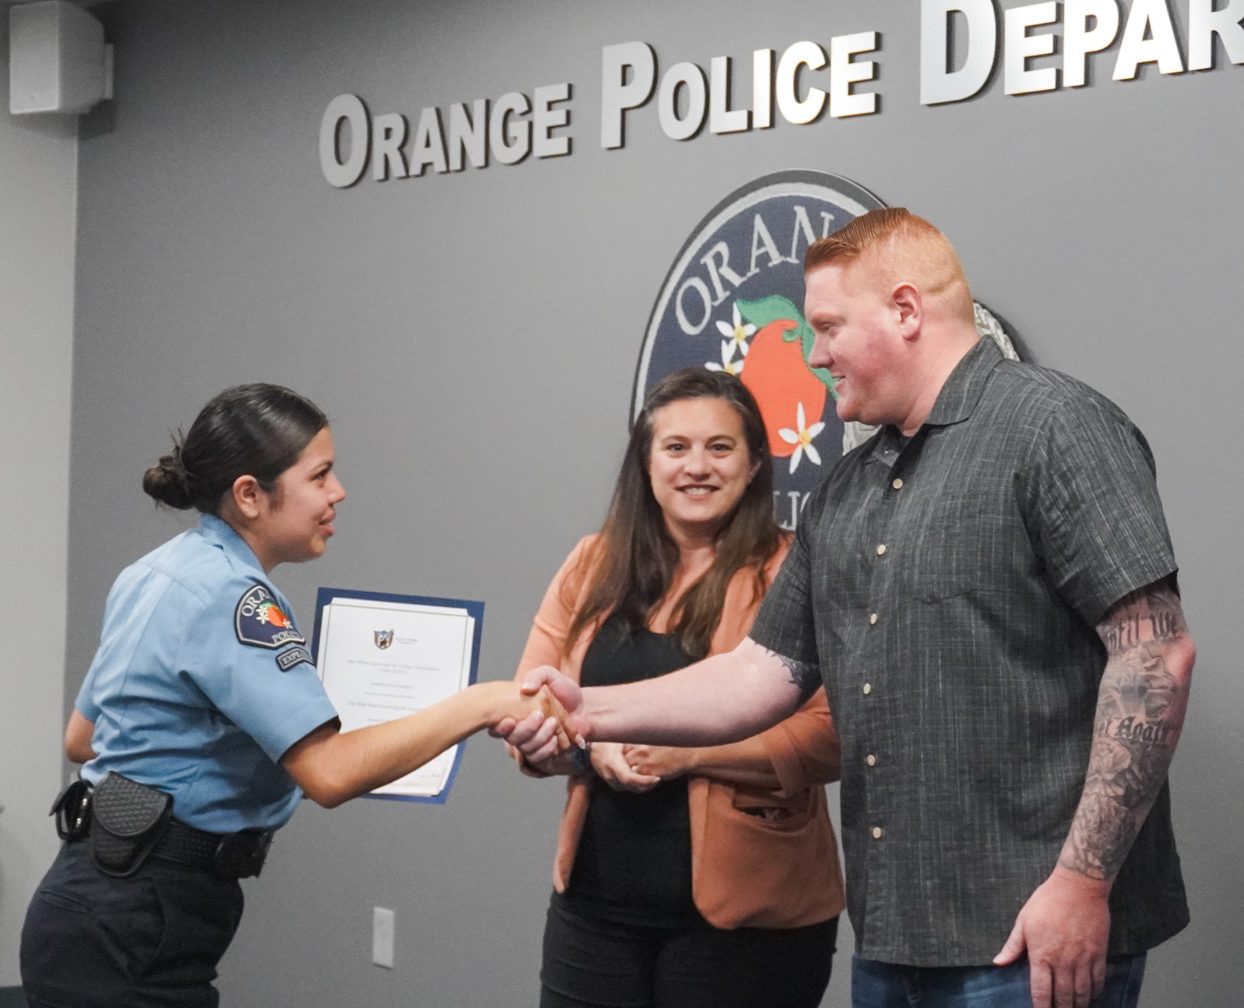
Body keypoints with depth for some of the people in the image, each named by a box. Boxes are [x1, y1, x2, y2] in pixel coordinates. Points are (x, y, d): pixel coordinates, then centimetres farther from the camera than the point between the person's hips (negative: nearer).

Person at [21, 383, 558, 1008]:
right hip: (129, 930, -10)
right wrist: (478, 705, -22)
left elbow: (81, 737, 21)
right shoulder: (227, 593, -18)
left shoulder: (162, 572, 11)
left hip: (107, 905, 10)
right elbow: (331, 774, -27)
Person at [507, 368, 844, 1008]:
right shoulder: (593, 566, 8)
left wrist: (687, 752, -20)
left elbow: (828, 736, -14)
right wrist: (591, 746, -12)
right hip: (596, 900, 4)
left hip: (745, 912, -4)